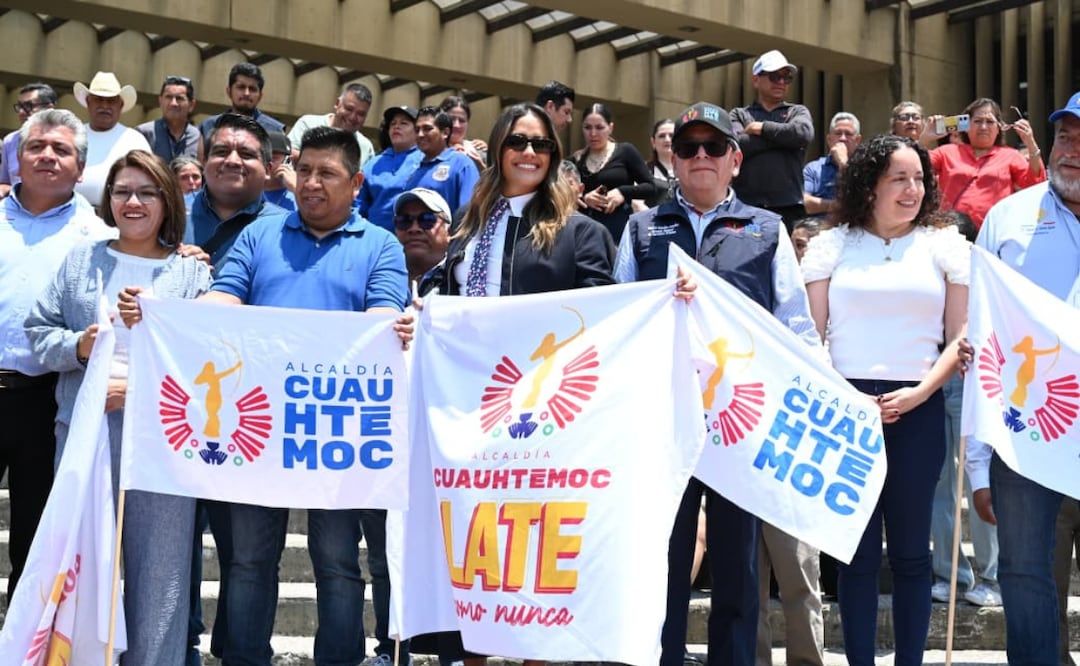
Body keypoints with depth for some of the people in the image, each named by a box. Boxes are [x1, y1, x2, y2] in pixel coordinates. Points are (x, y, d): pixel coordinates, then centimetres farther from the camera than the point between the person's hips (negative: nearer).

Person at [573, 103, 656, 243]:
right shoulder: (577, 160, 12)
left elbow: (651, 187, 0)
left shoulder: (626, 152, 3)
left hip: (620, 227, -3)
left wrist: (623, 191, -14)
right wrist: (582, 199, -8)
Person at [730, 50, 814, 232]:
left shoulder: (798, 112, 18)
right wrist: (782, 136, -3)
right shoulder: (739, 115, 15)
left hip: (789, 206, 1)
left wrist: (762, 128, 1)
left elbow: (804, 134, -5)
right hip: (746, 206, -1)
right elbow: (735, 146, -5)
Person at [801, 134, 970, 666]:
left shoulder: (945, 246, 9)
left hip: (917, 410, 0)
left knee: (910, 548, 4)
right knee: (857, 548, 3)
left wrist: (918, 393, -10)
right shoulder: (831, 246, 8)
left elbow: (960, 338, 5)